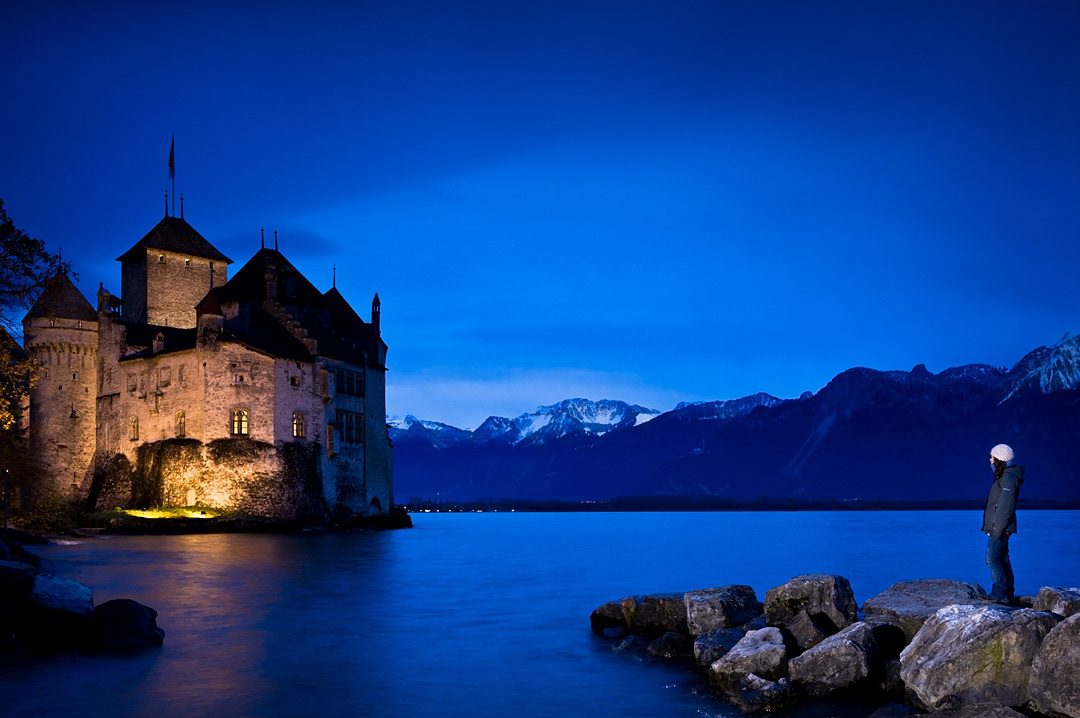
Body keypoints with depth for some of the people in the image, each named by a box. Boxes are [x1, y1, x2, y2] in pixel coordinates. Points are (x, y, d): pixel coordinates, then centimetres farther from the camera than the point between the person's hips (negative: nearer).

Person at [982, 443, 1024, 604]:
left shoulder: (1009, 479, -16)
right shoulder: (1003, 477, 16)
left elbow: (1006, 507, -21)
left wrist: (997, 530, -21)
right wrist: (990, 528, 20)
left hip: (1000, 527, -10)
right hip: (997, 527, 10)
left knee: (992, 559, -10)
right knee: (1002, 559, 13)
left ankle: (1000, 594, -9)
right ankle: (1008, 594, 18)